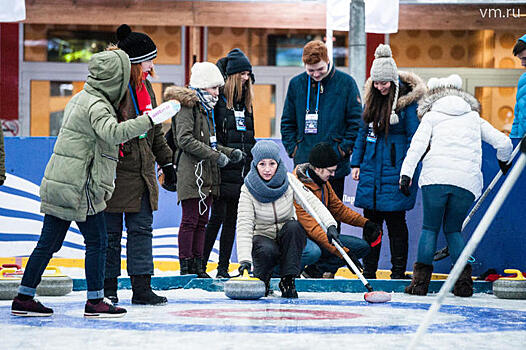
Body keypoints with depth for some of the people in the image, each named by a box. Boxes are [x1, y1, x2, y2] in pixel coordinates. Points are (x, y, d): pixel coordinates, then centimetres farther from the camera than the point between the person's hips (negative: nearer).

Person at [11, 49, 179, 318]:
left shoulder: (82, 99, 15)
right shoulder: (97, 106, -15)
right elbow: (112, 132, -35)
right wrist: (150, 119, -37)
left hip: (57, 185, 9)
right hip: (79, 187, -9)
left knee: (50, 242, 12)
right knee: (96, 240, 1)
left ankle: (24, 298, 16)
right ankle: (95, 301, 6)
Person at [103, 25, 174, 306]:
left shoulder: (145, 87, 13)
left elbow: (154, 130, 23)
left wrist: (166, 162, 23)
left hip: (142, 171, 8)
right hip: (116, 171, -8)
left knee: (142, 228, 6)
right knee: (111, 232, 1)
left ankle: (142, 288, 8)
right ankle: (108, 289, 10)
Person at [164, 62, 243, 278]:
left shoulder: (206, 109, 19)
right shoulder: (187, 106, -9)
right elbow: (185, 140, -19)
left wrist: (229, 153, 11)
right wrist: (215, 155, -19)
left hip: (207, 173, 9)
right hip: (191, 173, -9)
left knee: (202, 221, 11)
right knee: (190, 220, -5)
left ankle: (197, 264, 16)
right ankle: (186, 266, -1)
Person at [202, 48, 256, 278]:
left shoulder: (246, 102, 15)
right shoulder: (218, 99, -6)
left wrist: (252, 168, 19)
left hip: (243, 171, 6)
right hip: (224, 171, -6)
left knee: (232, 219, 7)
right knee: (218, 216, -7)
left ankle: (223, 268, 11)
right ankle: (200, 264, 0)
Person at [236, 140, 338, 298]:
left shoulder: (288, 181, -10)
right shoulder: (249, 189, -16)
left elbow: (312, 202, -19)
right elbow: (244, 226, -22)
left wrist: (330, 225, -38)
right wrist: (245, 260, -35)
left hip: (288, 238, 2)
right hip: (262, 238, -2)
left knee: (294, 226, -31)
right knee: (268, 251, -36)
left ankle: (288, 280, -22)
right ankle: (261, 279, 0)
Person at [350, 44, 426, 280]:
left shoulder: (407, 101, -9)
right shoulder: (372, 97, 10)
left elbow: (414, 137, -9)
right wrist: (356, 163, 15)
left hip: (394, 171, -6)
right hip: (371, 168, 6)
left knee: (395, 222, -2)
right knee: (370, 220, 9)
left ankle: (398, 272, 6)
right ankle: (368, 271, 17)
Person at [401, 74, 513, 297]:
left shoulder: (431, 116, 18)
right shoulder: (474, 118, 23)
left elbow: (418, 145, 2)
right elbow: (503, 142, 18)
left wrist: (406, 172, -5)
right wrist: (504, 161, 38)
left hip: (435, 177, -2)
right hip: (467, 181, 2)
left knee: (430, 228, 10)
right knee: (453, 230, 15)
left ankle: (421, 280, 1)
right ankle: (464, 280, 1)